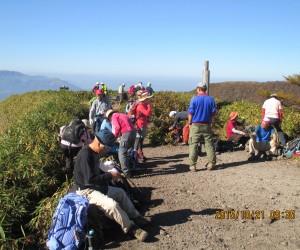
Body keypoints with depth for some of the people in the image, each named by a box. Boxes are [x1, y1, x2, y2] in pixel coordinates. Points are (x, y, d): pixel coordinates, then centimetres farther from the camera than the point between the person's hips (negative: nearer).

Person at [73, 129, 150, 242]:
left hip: (97, 186, 10)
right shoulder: (85, 154, -26)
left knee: (120, 192, 16)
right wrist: (109, 176, -21)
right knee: (112, 204, -26)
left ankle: (135, 217, 26)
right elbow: (89, 179, -29)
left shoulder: (95, 153, 4)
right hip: (85, 190, -10)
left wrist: (110, 174, 0)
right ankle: (130, 228, -6)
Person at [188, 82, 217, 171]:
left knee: (193, 145, 3)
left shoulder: (194, 99, -6)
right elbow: (213, 113, 5)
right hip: (207, 125, 3)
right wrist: (211, 123, 15)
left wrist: (190, 124, 5)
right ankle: (211, 163, 12)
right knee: (209, 144, 10)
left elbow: (190, 113, -6)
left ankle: (192, 165, 2)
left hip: (195, 125, -3)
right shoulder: (211, 99, 3)